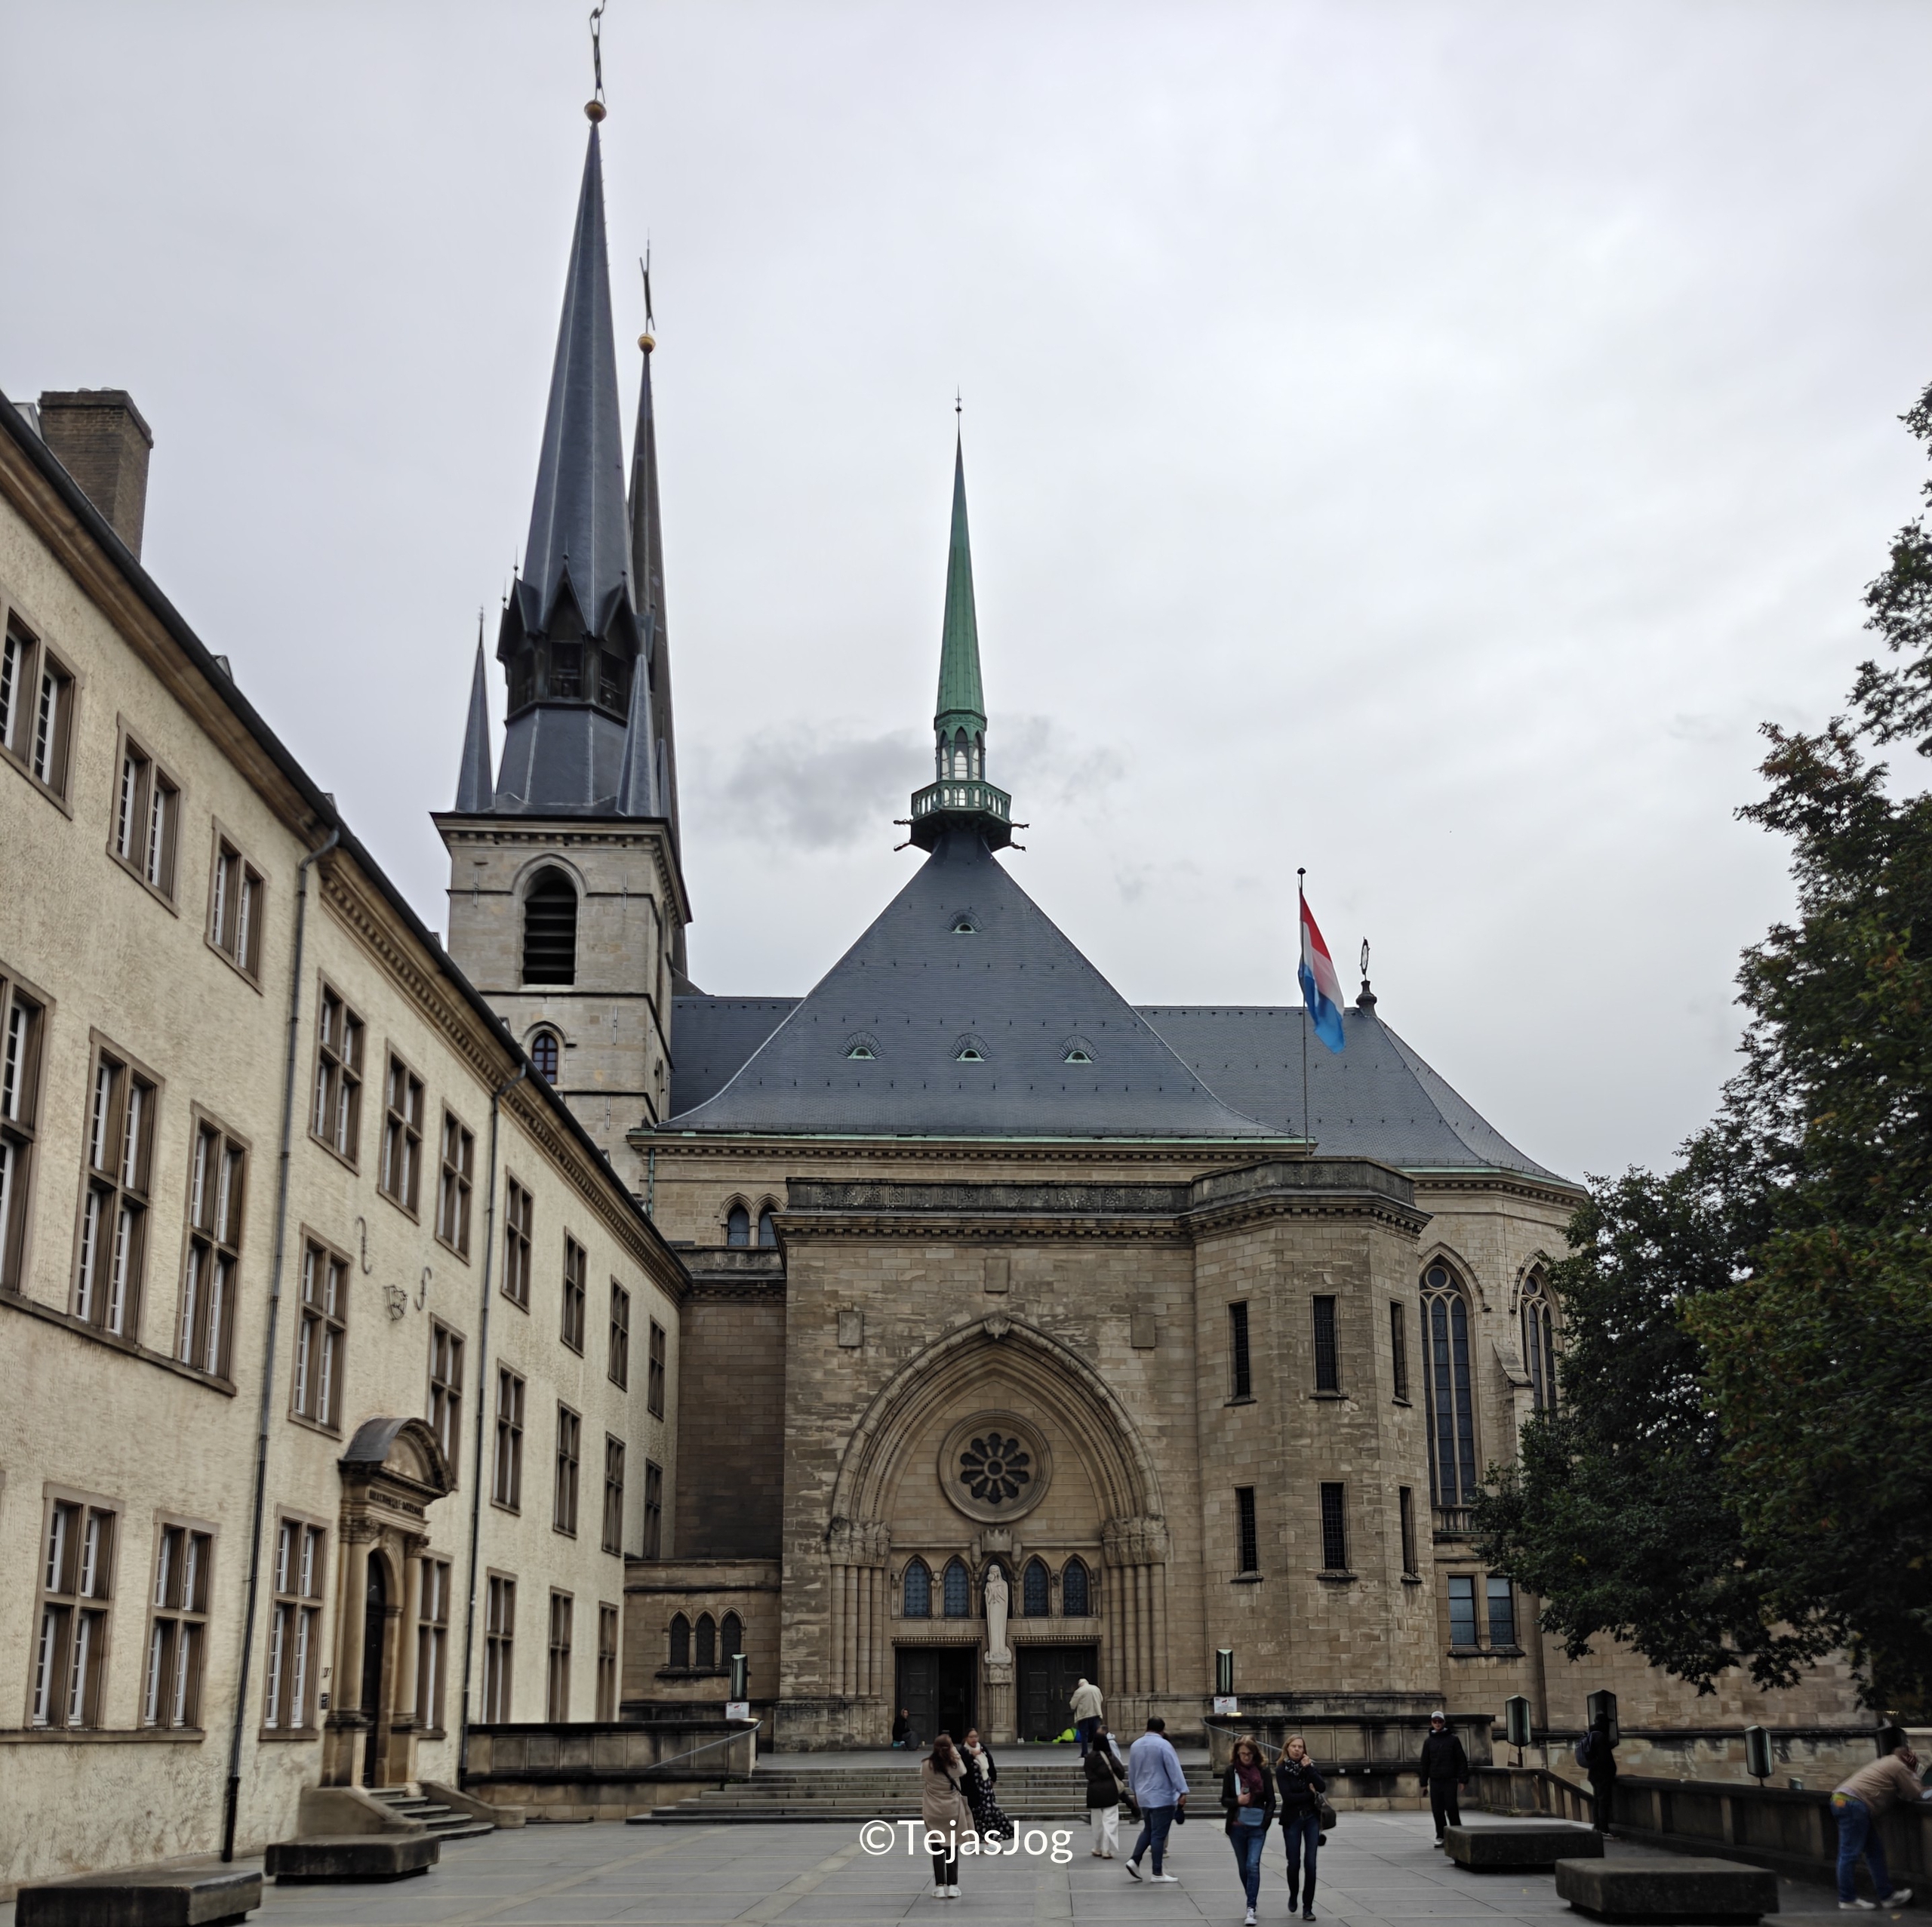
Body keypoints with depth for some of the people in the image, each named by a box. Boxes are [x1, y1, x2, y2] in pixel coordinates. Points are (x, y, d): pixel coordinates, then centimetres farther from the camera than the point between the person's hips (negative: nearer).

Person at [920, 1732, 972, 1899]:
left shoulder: (926, 1765, -10)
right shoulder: (955, 1765, -11)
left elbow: (923, 1788, 2)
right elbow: (963, 1773, 12)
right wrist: (956, 1753, 13)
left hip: (933, 1812, 0)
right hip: (953, 1810, 0)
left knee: (937, 1849, 6)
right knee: (952, 1848, 8)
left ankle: (939, 1887, 4)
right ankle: (952, 1886, 8)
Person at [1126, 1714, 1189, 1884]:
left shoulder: (1135, 1745, 8)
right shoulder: (1163, 1745, -14)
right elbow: (1175, 1770, -17)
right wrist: (1183, 1792, -15)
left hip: (1143, 1797, 7)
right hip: (1162, 1797, -7)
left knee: (1148, 1830, 19)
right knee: (1159, 1834, -2)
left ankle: (1134, 1859, 5)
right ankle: (1158, 1872, 1)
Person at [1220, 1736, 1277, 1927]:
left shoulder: (1263, 1771, -1)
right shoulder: (1231, 1772, 0)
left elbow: (1271, 1800, 3)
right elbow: (1224, 1800, 2)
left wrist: (1266, 1821, -9)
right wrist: (1237, 1801, -18)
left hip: (1257, 1827, -2)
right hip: (1237, 1827, 2)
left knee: (1253, 1865, -13)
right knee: (1243, 1867, 11)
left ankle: (1251, 1909, -14)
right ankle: (1252, 1901, 29)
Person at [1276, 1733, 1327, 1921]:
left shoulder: (1308, 1766, 3)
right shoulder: (1282, 1769, -6)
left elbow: (1322, 1788, -11)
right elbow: (1288, 1797, -17)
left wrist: (1309, 1769, -18)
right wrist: (1310, 1794, -10)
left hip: (1311, 1818, 2)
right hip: (1292, 1819, -2)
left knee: (1310, 1863, -4)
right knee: (1294, 1863, 1)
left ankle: (1308, 1907, 3)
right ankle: (1293, 1896, 30)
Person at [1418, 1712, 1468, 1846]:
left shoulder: (1453, 1739, 2)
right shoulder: (1429, 1742, 9)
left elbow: (1462, 1760, 0)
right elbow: (1425, 1763, 11)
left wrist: (1463, 1780, -6)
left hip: (1450, 1780, -3)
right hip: (1435, 1781, 3)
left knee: (1451, 1808, -7)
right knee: (1437, 1810, 1)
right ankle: (1440, 1836, 9)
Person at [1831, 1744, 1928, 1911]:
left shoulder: (1887, 1763, 30)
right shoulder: (1899, 1766, 1)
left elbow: (1896, 1794, 31)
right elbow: (1916, 1794, 5)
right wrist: (1913, 1774, 20)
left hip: (1842, 1801, 11)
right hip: (1853, 1804, -11)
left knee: (1875, 1850, 15)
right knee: (1849, 1854, -6)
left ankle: (1886, 1895, 20)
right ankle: (1847, 1900, -3)